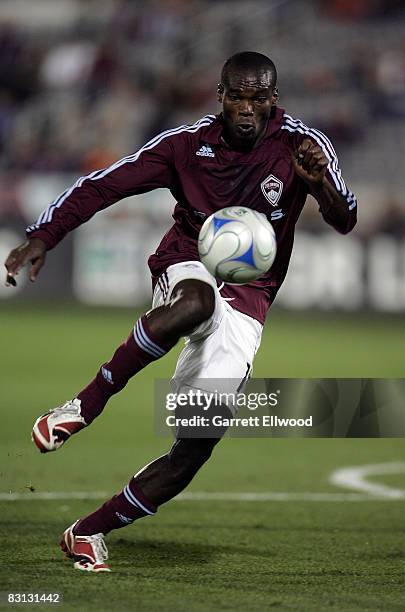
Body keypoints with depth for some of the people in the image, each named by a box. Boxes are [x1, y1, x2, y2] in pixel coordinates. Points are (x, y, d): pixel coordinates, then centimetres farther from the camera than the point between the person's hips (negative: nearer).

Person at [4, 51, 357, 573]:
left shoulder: (301, 145, -7)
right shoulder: (188, 143, -8)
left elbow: (344, 223, -14)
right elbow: (104, 186, -6)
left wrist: (322, 181, -35)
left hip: (246, 300, 2)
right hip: (187, 269, -2)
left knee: (195, 449, -9)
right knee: (198, 301, -43)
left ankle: (88, 533, 5)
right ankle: (84, 406, -31)